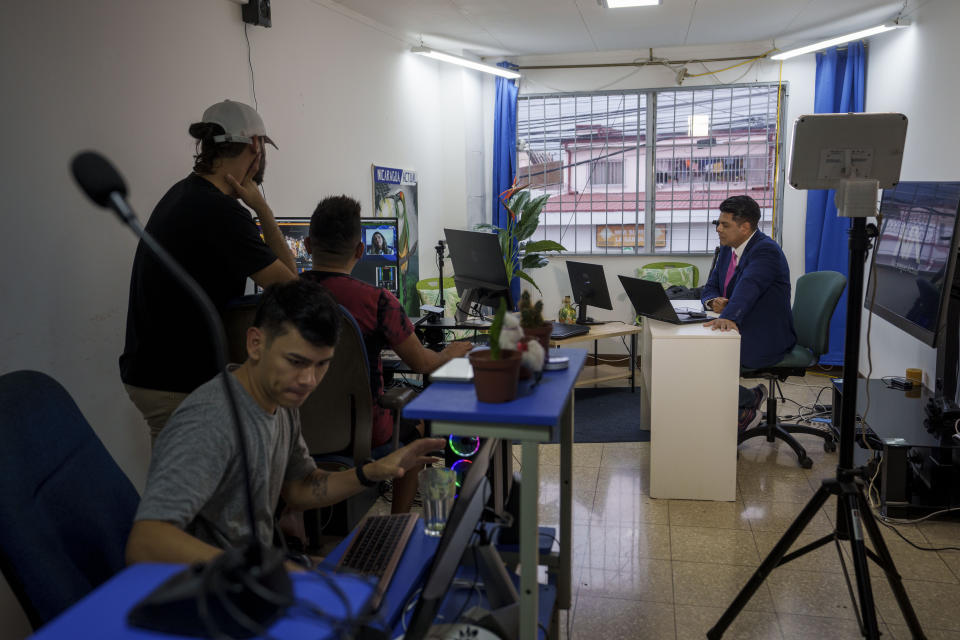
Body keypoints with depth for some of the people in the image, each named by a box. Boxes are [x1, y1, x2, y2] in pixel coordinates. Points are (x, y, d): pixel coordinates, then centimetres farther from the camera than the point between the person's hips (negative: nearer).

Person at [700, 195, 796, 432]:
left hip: (766, 340, -9)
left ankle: (749, 400, 0)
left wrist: (729, 317, -53)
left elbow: (748, 287, -36)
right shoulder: (728, 249, 10)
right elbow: (710, 287, 13)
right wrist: (714, 301, -11)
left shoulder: (766, 250, -18)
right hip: (740, 330, 9)